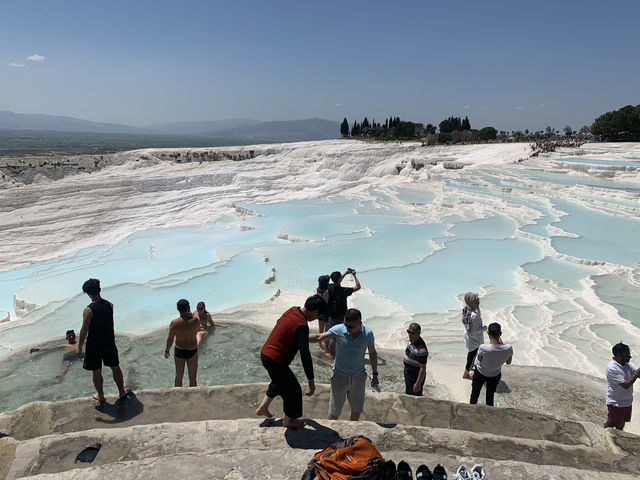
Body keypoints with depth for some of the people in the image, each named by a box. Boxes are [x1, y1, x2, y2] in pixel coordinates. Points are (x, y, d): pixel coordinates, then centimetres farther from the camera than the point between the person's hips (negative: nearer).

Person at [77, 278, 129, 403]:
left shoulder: (88, 310, -20)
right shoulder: (110, 305, -7)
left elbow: (84, 331, -16)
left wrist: (79, 348, -6)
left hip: (94, 345, -4)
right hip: (109, 343, 4)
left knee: (97, 372, 14)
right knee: (115, 368, 18)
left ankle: (100, 396, 29)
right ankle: (122, 392, 30)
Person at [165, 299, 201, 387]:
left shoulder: (174, 323, -18)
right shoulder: (196, 319, -20)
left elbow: (170, 339, -6)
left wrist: (167, 350, 11)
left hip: (179, 351, 1)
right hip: (192, 352, -1)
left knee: (178, 377, 21)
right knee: (192, 378, 15)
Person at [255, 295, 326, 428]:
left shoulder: (292, 310, 1)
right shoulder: (301, 325, -26)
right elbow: (305, 355, -28)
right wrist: (311, 382, -25)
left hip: (265, 353, 9)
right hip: (275, 361, -9)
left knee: (279, 382, 32)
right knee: (292, 390, 12)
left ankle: (262, 408, 43)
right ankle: (289, 420, 32)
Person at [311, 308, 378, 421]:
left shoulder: (368, 334, -14)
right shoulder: (338, 330, -19)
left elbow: (372, 353, 2)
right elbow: (319, 337, -23)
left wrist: (374, 374, 9)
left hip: (359, 377, 2)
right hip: (340, 376, -2)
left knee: (357, 411, 16)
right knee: (334, 412, 8)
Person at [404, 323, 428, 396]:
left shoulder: (421, 349, -32)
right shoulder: (412, 340, -3)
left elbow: (423, 368, -27)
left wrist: (418, 384, -24)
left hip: (416, 377, -9)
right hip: (408, 373, 9)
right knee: (408, 393, 25)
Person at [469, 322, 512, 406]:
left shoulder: (483, 348, -37)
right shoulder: (508, 348, -30)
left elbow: (479, 359, -13)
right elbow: (508, 362, -8)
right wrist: (501, 343, -8)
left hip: (480, 374, -2)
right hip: (495, 376, 2)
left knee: (474, 395, 23)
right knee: (490, 397, 26)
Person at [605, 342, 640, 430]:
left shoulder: (627, 365, 0)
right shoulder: (612, 368, -26)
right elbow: (625, 385, -27)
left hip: (627, 402, 8)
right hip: (616, 403, -8)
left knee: (621, 423, 25)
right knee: (610, 424, 8)